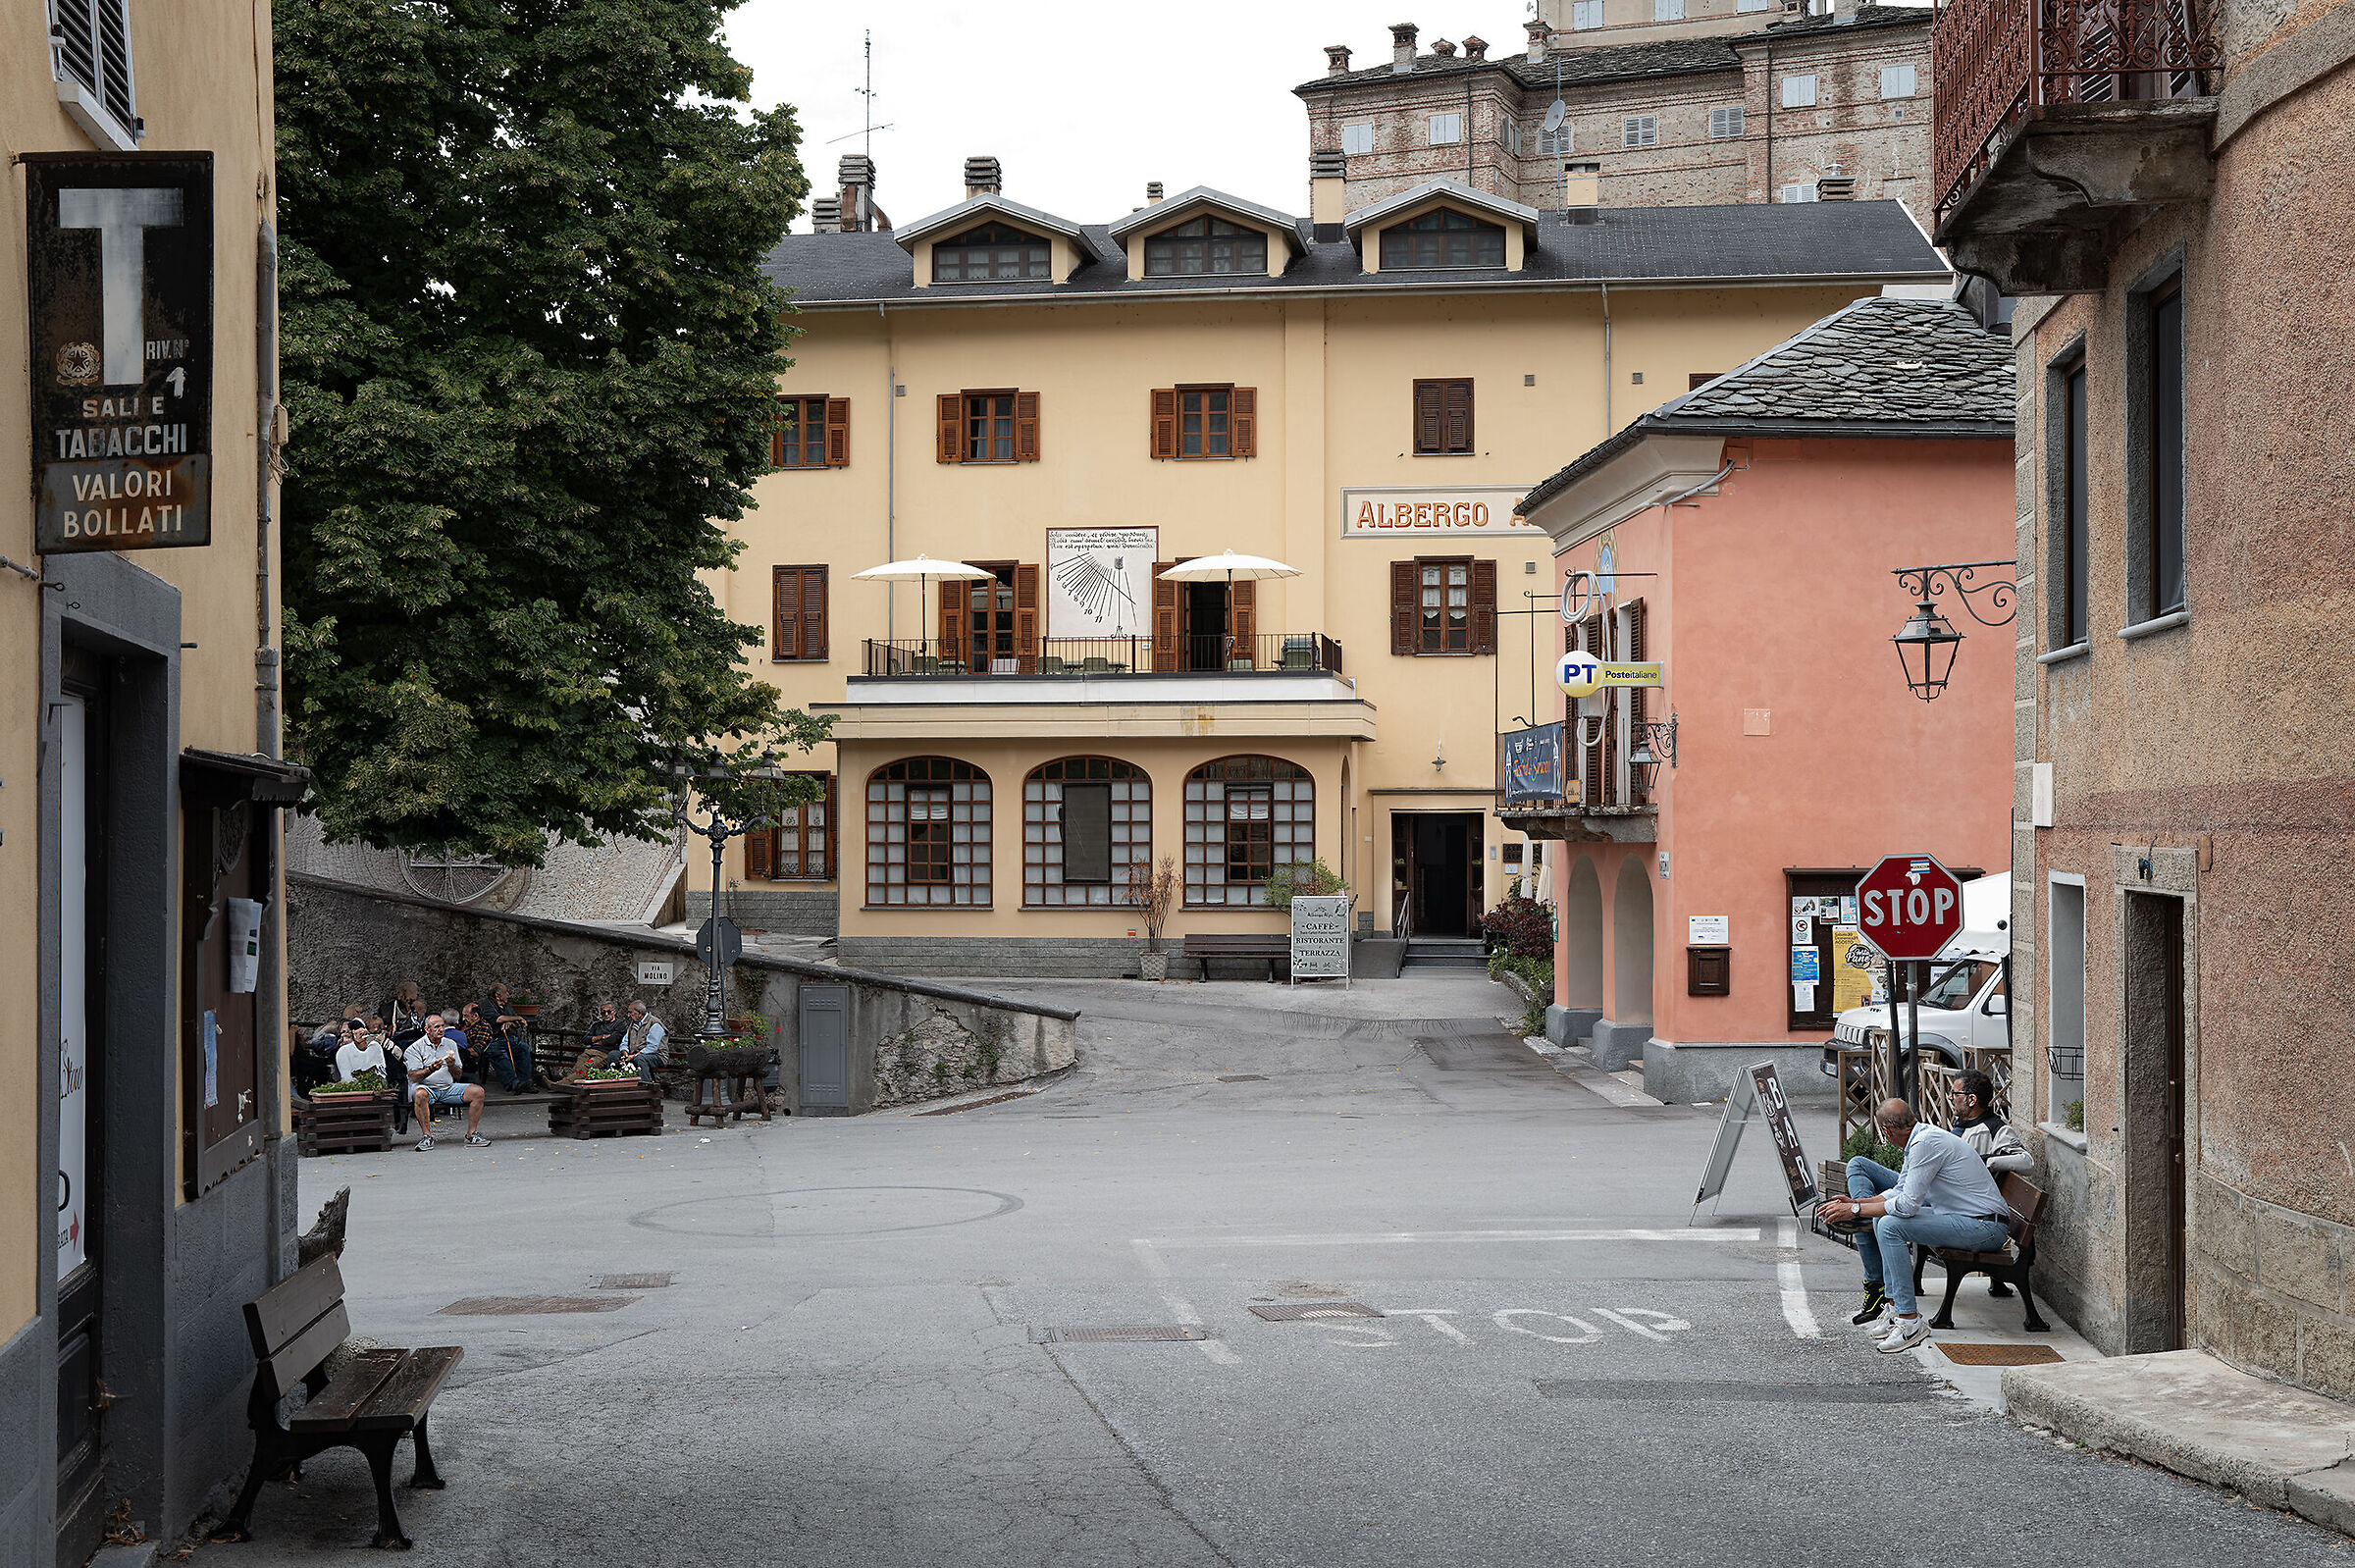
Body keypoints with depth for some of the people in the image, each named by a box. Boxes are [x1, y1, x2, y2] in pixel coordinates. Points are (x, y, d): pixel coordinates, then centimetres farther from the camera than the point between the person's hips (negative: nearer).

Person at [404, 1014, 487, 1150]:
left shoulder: (451, 1044, 14)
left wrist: (452, 1066, -9)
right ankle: (427, 1137, -31)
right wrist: (430, 1070, -29)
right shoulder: (416, 1047, -1)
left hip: (448, 1088, 5)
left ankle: (471, 1134, -10)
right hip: (426, 1087, -5)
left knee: (477, 1091, -16)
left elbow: (458, 1075, 13)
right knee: (420, 1094, -40)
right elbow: (413, 1077, -12)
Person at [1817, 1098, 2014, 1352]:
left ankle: (1910, 1321, -20)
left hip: (1987, 1227, -11)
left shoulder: (1926, 1144, -19)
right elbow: (1900, 1191, 17)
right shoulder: (1921, 1136, 11)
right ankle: (1894, 1306, 8)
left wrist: (1855, 1209, -13)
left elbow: (1907, 1205, -22)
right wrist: (1851, 1203, 8)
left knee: (1890, 1225, -23)